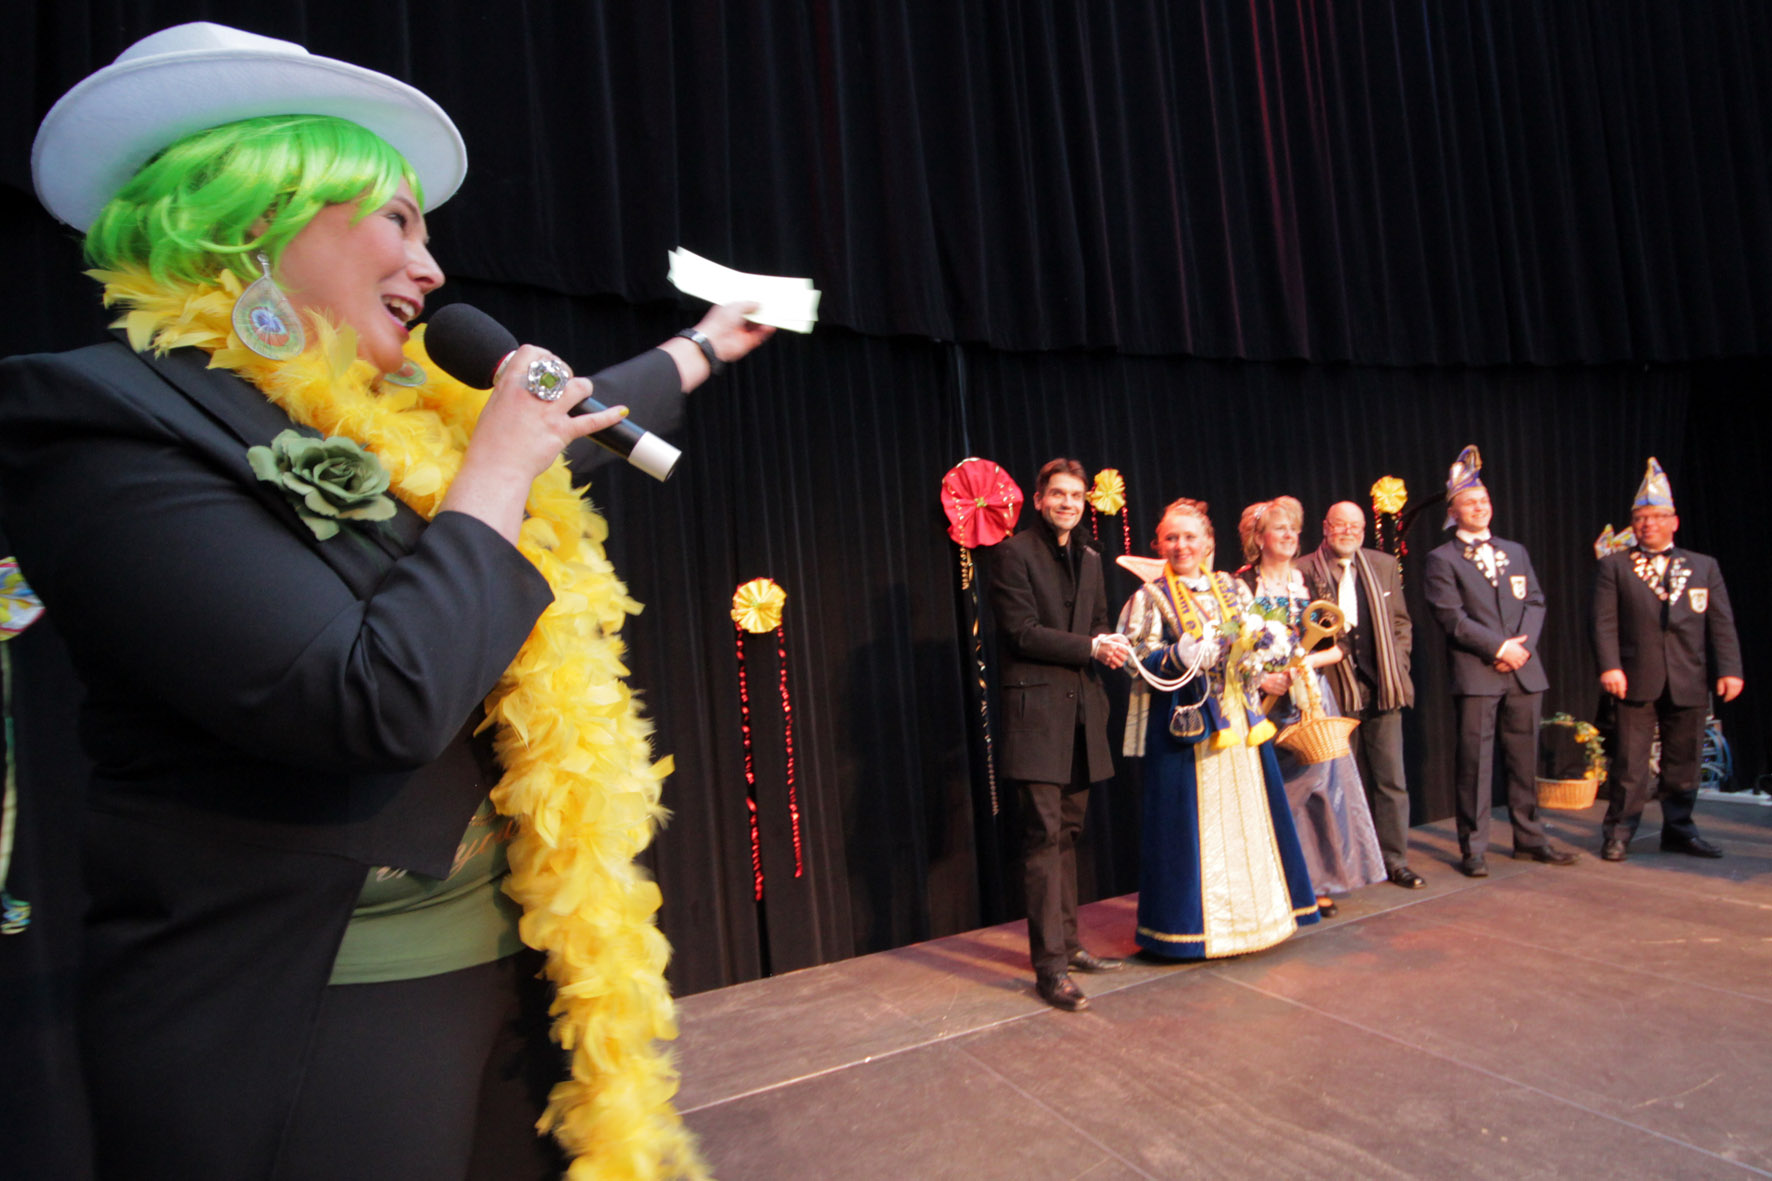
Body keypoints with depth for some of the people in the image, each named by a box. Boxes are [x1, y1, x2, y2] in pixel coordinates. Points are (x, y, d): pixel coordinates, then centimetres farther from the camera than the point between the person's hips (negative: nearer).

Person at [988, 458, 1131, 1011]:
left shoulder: (1089, 558, 17)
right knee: (1045, 835, -7)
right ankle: (1050, 967, -1)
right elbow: (1022, 632, -12)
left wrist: (1106, 645, -3)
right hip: (1036, 708, -7)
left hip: (1081, 707, 7)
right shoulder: (1014, 552, -5)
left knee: (1068, 833, 14)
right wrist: (1090, 647, -12)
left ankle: (1069, 945, 25)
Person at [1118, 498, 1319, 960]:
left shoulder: (1233, 588, 11)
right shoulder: (1149, 598, -2)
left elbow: (1258, 642, 14)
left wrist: (1256, 658, -8)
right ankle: (1194, 920, 13)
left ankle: (1253, 908, 26)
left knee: (1247, 811, 10)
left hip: (1236, 718, 5)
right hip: (1183, 723, -5)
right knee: (1192, 821, 0)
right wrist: (1179, 656, -25)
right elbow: (1137, 661, -9)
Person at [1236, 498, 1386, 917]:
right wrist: (1261, 676, -17)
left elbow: (1338, 645, 8)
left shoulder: (1308, 583, 10)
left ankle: (1316, 882, 12)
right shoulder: (1242, 585, -2)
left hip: (1312, 697, 4)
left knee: (1318, 780, 1)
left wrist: (1307, 661, -10)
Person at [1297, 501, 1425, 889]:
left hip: (1382, 689, 3)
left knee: (1392, 780, 6)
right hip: (1335, 691, -3)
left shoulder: (1384, 565, 10)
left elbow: (1401, 621, 15)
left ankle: (1395, 861, 18)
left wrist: (1397, 668, 6)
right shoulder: (1304, 572, -4)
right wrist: (1317, 664, -7)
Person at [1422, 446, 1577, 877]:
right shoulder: (1441, 559, 0)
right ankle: (1474, 849, 4)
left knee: (1525, 759, 11)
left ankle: (1529, 839, 24)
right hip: (1475, 674, -5)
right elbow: (1452, 617, -9)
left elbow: (1535, 603, 11)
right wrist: (1500, 647, -14)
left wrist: (1521, 646, -6)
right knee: (1474, 763, -3)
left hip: (1524, 670, 5)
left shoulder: (1515, 552, 18)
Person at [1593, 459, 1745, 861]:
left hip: (1689, 681, 3)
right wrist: (1610, 667, -13)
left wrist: (1729, 670, -2)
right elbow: (1605, 622, -3)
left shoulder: (1704, 567, 13)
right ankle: (1618, 832, 7)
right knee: (1630, 760, 0)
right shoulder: (1614, 567, 5)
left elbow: (1721, 624, 8)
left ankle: (1679, 830, 21)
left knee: (1683, 760, 9)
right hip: (1637, 679, -3)